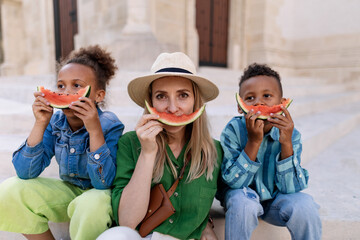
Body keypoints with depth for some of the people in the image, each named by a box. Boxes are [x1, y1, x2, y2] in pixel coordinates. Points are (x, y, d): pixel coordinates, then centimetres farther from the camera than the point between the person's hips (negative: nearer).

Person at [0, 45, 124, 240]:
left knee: (91, 205, -37)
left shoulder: (110, 126, -21)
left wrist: (94, 129, -36)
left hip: (99, 195, -4)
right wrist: (40, 124, -22)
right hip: (69, 192, 5)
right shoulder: (55, 122, -9)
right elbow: (25, 173, -12)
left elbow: (104, 183, -27)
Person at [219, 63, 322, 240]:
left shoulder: (290, 134, -15)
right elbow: (234, 182, -23)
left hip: (275, 199, 2)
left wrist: (286, 144, -31)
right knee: (242, 200, -32)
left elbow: (289, 188, -18)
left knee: (304, 204, -25)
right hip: (243, 196, -1)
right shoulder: (234, 130, -20)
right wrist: (253, 142, -33)